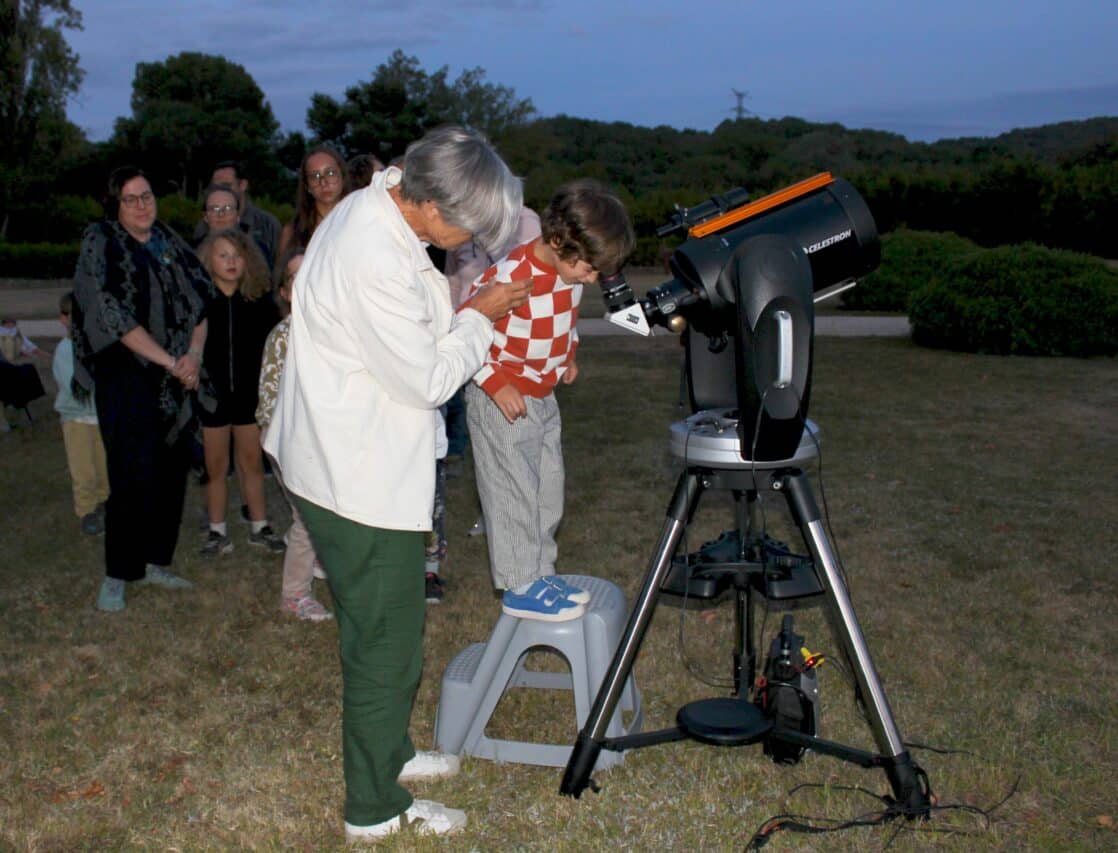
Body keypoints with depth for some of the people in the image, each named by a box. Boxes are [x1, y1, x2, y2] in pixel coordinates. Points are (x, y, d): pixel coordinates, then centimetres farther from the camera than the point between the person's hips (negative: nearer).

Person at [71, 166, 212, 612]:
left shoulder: (170, 243, 12)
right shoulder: (100, 243, -3)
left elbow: (201, 300, 10)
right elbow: (113, 313, -12)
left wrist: (194, 354, -7)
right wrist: (169, 361, -14)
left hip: (178, 378, 5)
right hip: (127, 377, -5)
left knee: (172, 471, 6)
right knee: (134, 475, -10)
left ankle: (155, 562, 19)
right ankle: (116, 575, 1)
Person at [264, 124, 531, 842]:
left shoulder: (376, 209, 3)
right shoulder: (374, 262, -29)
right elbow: (427, 380, -20)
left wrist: (460, 309, 3)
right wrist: (479, 318, -7)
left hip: (355, 460, 10)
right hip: (361, 478, -10)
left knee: (389, 627, 23)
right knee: (386, 640, 4)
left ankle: (389, 752, 42)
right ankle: (376, 808, 21)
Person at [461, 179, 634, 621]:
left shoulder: (570, 271, -4)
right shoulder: (508, 278, -28)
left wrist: (568, 355, 8)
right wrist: (496, 385, -23)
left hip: (543, 397, 8)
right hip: (501, 401, -8)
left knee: (549, 491, 15)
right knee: (515, 493, -2)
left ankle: (541, 572, 28)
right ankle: (520, 588, 10)